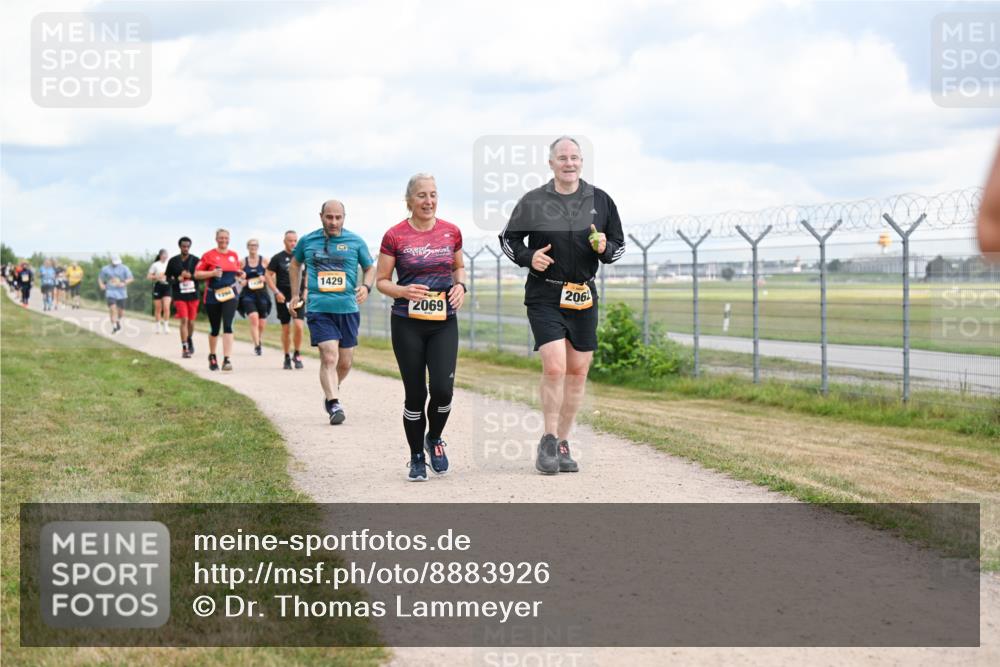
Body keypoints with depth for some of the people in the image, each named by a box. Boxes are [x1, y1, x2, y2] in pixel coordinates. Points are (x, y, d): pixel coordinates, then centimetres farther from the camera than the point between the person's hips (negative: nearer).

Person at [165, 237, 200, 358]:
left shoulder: (195, 260, 3)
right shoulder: (173, 261, 3)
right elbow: (168, 278, 7)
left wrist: (191, 276, -14)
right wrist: (177, 280, -12)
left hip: (193, 295, 2)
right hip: (179, 295, -2)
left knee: (191, 321, 11)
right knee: (184, 320, -12)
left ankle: (189, 340, 39)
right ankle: (185, 349, -11)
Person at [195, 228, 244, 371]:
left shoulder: (234, 255, 9)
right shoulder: (209, 255, -2)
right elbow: (197, 274, -3)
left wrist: (241, 275, 1)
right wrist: (212, 273, -17)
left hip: (230, 294, 1)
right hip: (213, 295, -1)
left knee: (227, 326, -14)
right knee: (215, 328, 8)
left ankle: (227, 359, -18)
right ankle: (212, 356, 33)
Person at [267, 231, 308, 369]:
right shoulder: (278, 258, 0)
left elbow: (308, 275, 18)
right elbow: (268, 275, 1)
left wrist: (306, 289, 3)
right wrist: (276, 292, -9)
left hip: (298, 297, 1)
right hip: (283, 298, -1)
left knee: (298, 325, -15)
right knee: (285, 329, 4)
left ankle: (297, 355, 2)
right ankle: (287, 358, 18)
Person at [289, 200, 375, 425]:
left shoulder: (356, 242, 5)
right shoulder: (307, 241, 6)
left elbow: (370, 268, 14)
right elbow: (295, 264, 24)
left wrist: (366, 286, -6)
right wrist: (295, 294, 20)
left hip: (348, 308, 2)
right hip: (319, 309, -2)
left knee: (344, 363, 9)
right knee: (329, 357, -17)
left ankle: (331, 392, 37)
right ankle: (334, 405, -18)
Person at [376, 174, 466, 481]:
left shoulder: (451, 232, 4)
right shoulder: (394, 236, -4)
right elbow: (381, 280, 1)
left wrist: (460, 285, -2)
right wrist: (403, 291, -18)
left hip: (444, 322, 2)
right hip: (407, 324, -2)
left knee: (443, 388, -10)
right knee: (415, 394, 1)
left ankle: (434, 439, 21)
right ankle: (417, 459, 20)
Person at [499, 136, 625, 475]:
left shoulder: (600, 200, 6)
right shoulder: (532, 201, -1)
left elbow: (619, 244, 14)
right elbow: (507, 239, 9)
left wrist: (605, 248, -9)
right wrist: (528, 257, -10)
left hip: (584, 296, 3)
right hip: (544, 296, -3)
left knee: (578, 371, 5)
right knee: (554, 367, -15)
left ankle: (562, 442, 18)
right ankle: (548, 441, 0)